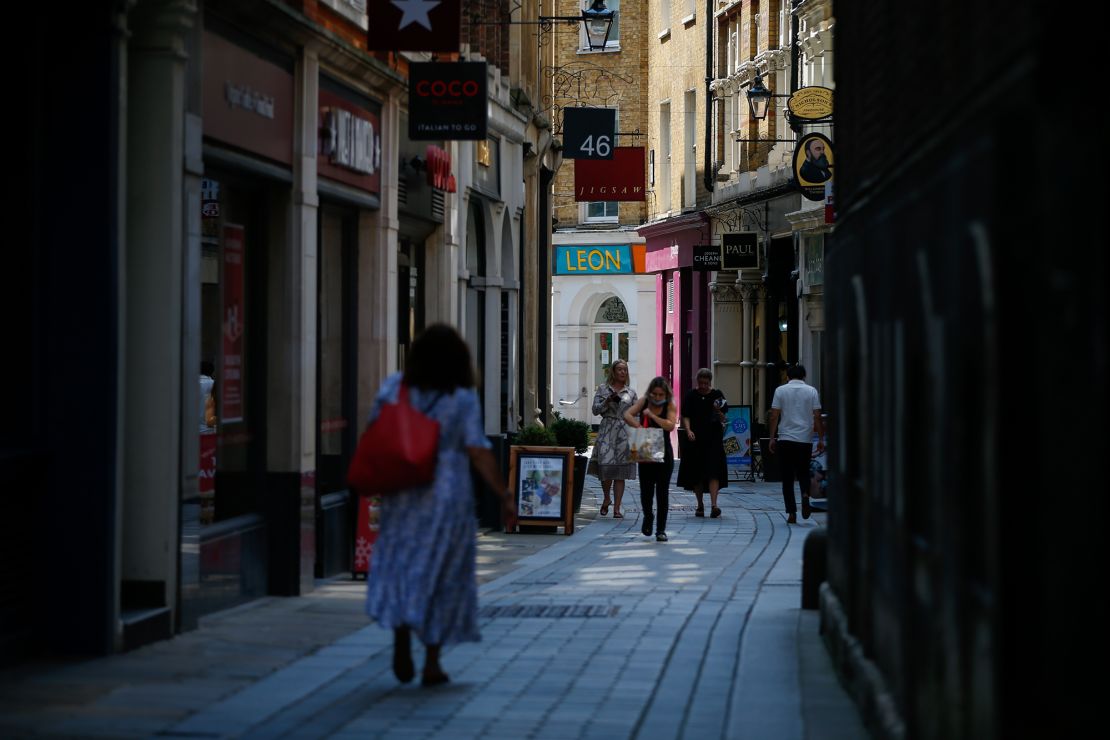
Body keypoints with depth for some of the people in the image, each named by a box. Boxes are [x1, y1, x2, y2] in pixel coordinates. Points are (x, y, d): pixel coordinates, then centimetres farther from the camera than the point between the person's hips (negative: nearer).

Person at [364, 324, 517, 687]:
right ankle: (431, 662, 10)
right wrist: (505, 496, -7)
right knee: (441, 574, 8)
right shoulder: (463, 398, -8)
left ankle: (401, 635, -13)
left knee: (400, 564, 10)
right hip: (447, 493, -2)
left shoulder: (395, 387, 0)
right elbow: (479, 453, -11)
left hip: (401, 493, 2)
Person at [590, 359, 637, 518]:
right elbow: (595, 409, 2)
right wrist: (608, 401, -14)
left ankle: (617, 508, 0)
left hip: (625, 433, 1)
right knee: (605, 466, -11)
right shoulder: (603, 389, 8)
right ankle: (606, 499, 16)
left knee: (620, 472, -2)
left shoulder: (631, 393, 12)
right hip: (607, 430, -1)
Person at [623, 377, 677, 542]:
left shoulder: (670, 405, -5)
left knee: (662, 491, -1)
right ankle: (648, 517, 32)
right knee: (646, 489, 2)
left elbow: (670, 425, -19)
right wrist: (638, 426, -25)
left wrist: (652, 415, -21)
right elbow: (627, 415, -9)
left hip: (664, 454, -2)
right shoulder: (643, 402, 1)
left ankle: (661, 530, 6)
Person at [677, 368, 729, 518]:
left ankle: (714, 505, -18)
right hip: (695, 439, 1)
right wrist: (688, 430, -15)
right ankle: (700, 505, 20)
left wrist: (718, 412, -19)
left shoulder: (717, 396, 3)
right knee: (696, 474, 6)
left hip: (713, 439, -1)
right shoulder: (690, 396, 4)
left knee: (713, 472, -12)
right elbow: (685, 416, 2)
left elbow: (723, 419, 3)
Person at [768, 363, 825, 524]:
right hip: (805, 439, 1)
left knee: (787, 477, 4)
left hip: (785, 438, -1)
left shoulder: (780, 390, 3)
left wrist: (772, 438, 3)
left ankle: (791, 513, -2)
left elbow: (774, 416, -1)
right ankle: (805, 494, -15)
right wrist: (821, 439, 5)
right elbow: (817, 417, 1)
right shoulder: (811, 391, 4)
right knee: (803, 472, 15)